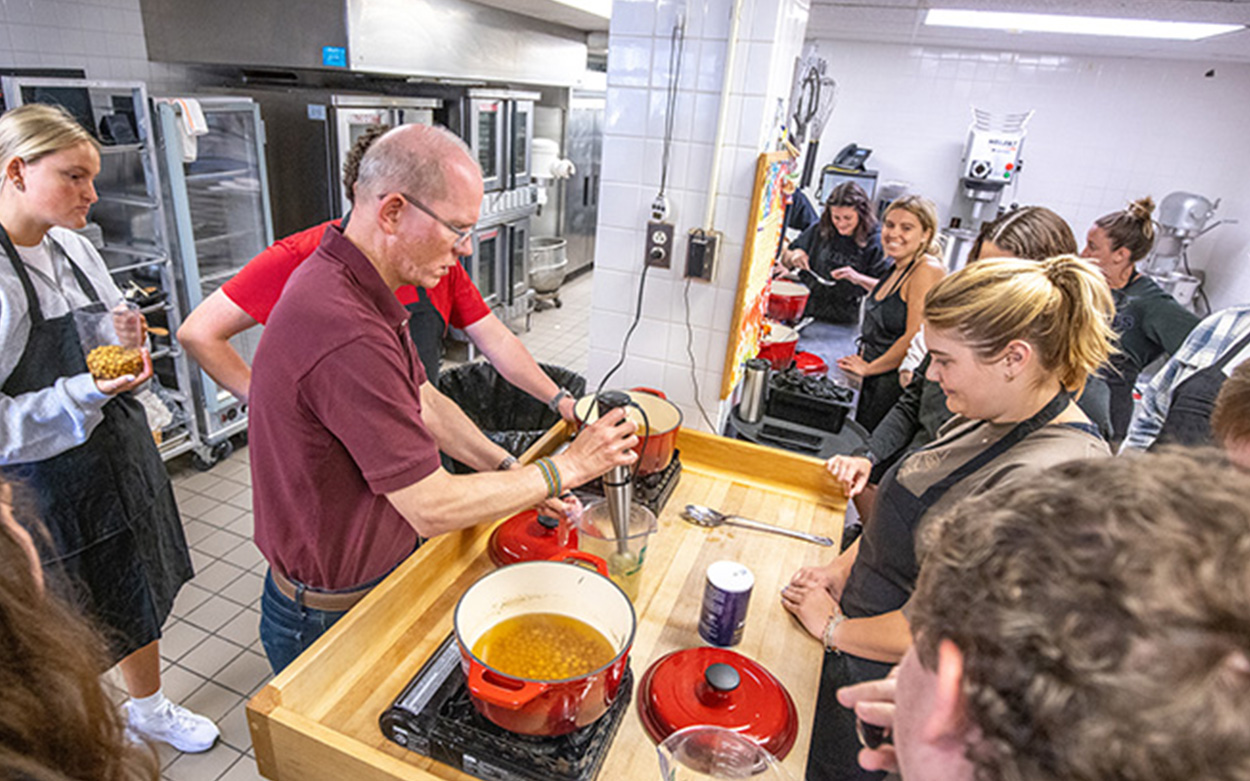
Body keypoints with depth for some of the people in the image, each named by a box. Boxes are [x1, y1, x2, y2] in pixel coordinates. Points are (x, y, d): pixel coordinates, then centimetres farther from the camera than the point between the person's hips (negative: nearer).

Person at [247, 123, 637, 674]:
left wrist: (512, 472, -2)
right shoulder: (345, 333, -36)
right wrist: (566, 469, -21)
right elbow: (432, 508, -31)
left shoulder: (351, 286, -1)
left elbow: (422, 401, 6)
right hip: (331, 618, -8)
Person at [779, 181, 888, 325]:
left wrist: (858, 278, -20)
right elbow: (784, 260, 17)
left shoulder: (875, 242, -3)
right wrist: (793, 257, -5)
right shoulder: (820, 230, 7)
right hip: (803, 313, 3)